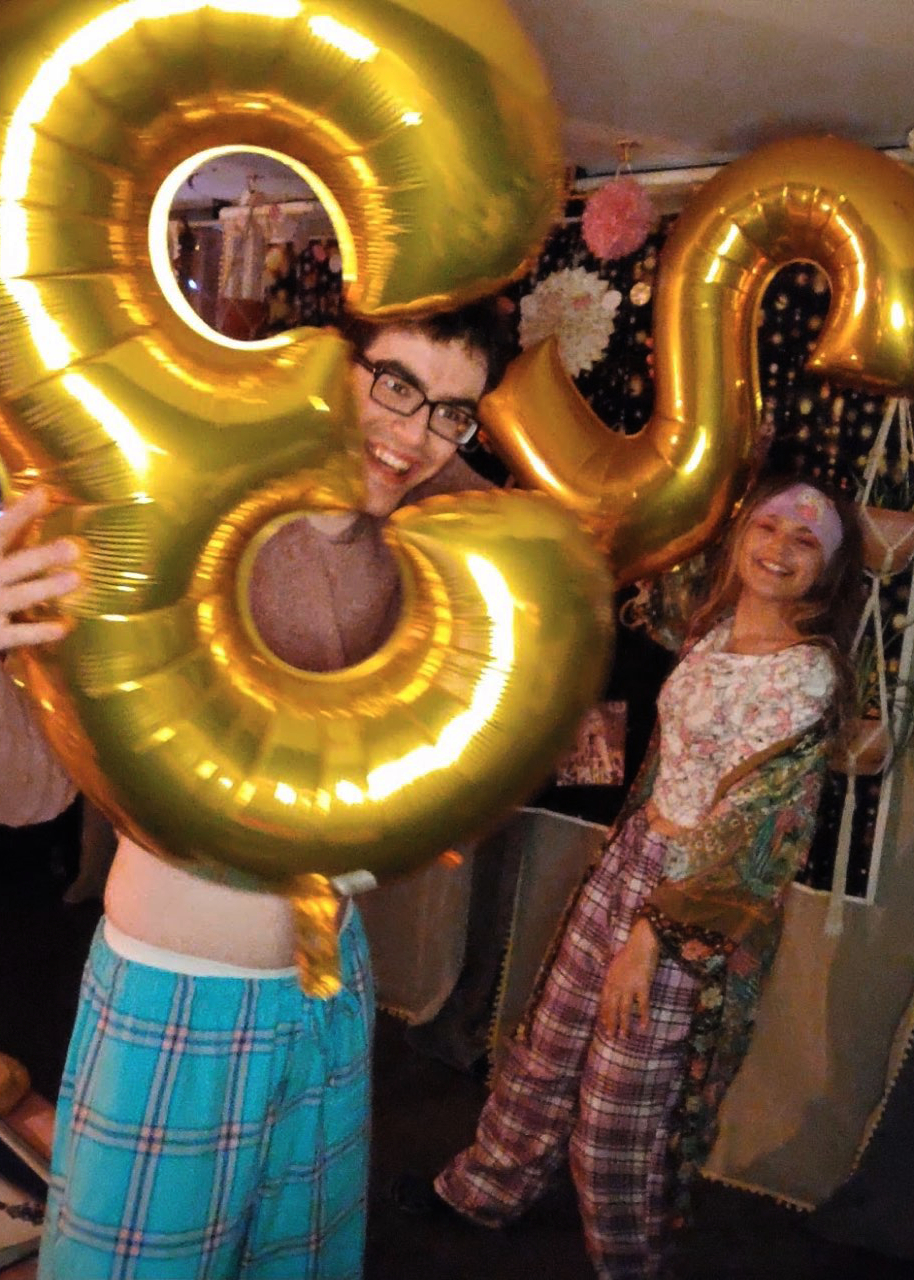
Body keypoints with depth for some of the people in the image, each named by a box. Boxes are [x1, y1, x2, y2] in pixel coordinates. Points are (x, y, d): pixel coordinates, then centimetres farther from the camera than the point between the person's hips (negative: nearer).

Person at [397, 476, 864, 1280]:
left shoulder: (809, 673, -19)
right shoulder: (717, 629, 2)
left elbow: (755, 828, -20)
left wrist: (653, 933, -19)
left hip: (701, 897, -7)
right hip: (631, 857, 7)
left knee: (621, 1098, 8)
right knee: (551, 1039, 20)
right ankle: (488, 1187, 45)